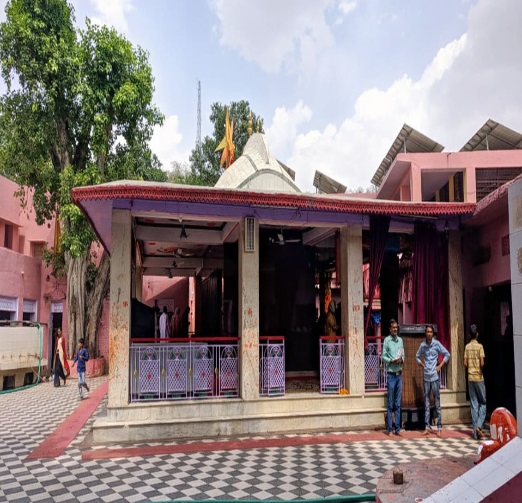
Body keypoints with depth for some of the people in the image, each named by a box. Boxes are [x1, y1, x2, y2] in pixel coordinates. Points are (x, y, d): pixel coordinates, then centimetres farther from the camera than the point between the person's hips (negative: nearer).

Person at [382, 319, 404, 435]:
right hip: (391, 374, -5)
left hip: (399, 374, 5)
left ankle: (398, 428, 14)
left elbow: (403, 355, 14)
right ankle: (390, 429, 5)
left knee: (398, 404, 9)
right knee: (390, 404, 0)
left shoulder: (400, 340, 10)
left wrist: (401, 360, -7)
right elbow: (383, 356, -6)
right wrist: (392, 361, -21)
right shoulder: (387, 340, -5)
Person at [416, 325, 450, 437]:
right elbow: (417, 357, 20)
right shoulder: (422, 345, 5)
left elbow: (447, 354, 2)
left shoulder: (437, 344, -4)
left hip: (435, 376, -3)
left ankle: (439, 428, 3)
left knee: (437, 402, -1)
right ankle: (427, 427, 12)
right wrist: (423, 365, 8)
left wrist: (440, 366, -2)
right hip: (426, 376, 3)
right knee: (426, 401, 6)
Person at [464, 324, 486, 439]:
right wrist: (481, 369, 6)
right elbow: (482, 363, -14)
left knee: (474, 404, 6)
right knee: (483, 403, 7)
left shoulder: (467, 347, 3)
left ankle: (475, 432, 6)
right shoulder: (480, 346, -8)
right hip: (479, 378, -3)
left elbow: (465, 363, 1)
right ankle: (479, 426, -9)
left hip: (470, 378, 4)